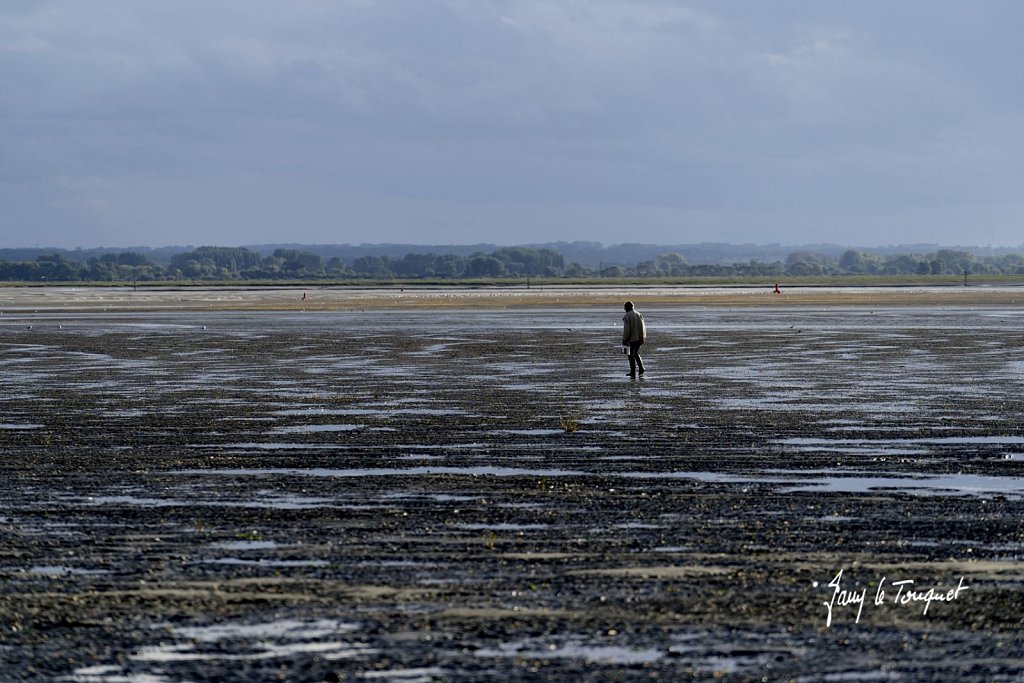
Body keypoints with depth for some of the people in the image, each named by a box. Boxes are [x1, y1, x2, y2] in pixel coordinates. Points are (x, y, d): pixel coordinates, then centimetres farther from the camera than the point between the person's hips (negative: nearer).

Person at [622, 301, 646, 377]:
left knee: (631, 355, 2)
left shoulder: (626, 316, -12)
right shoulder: (639, 314, 8)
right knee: (636, 353, 22)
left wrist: (624, 340, -7)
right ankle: (641, 368, 9)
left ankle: (633, 373, 3)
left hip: (631, 339, -6)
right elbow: (643, 327, 11)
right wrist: (642, 338, 16)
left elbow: (626, 330, -15)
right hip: (639, 339, 6)